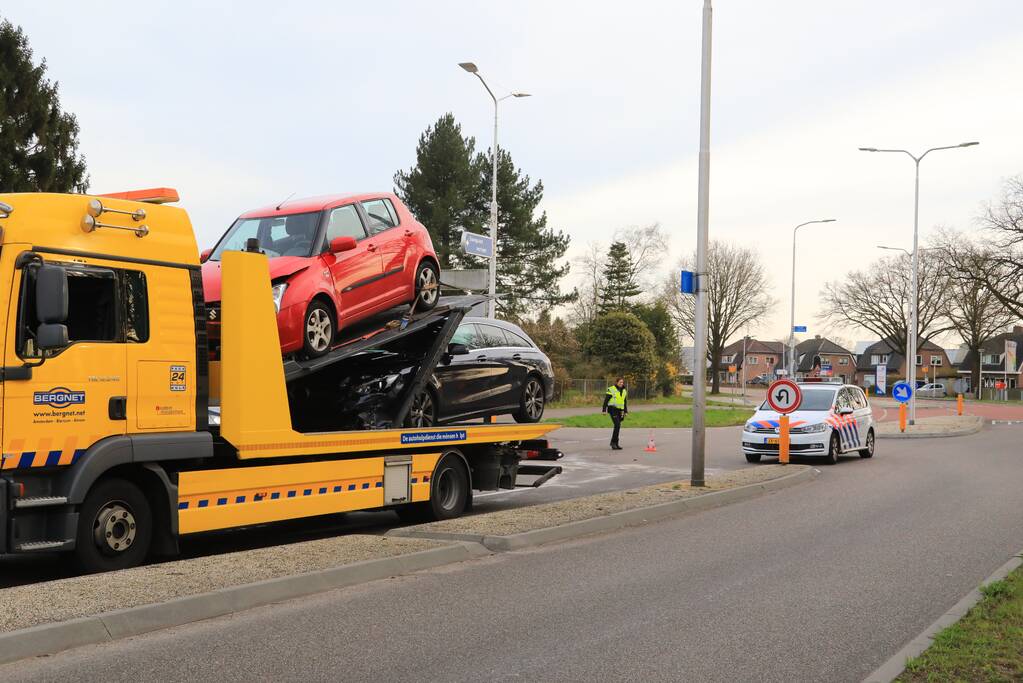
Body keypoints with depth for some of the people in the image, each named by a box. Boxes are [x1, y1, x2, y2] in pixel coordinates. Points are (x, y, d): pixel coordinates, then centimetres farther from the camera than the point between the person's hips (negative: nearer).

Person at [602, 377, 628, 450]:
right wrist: (604, 410, -9)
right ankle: (614, 442, -12)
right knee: (617, 425, -17)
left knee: (618, 426, 7)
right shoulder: (611, 389, -5)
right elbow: (606, 400, -5)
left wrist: (625, 411, 20)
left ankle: (613, 443, 16)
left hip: (620, 410, 7)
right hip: (613, 409, -7)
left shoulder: (624, 391, 15)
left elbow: (625, 402, 23)